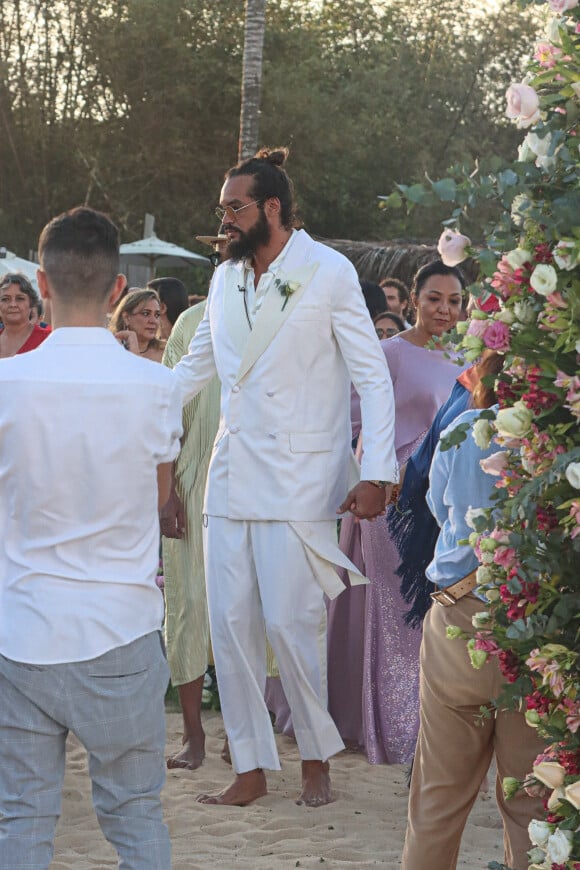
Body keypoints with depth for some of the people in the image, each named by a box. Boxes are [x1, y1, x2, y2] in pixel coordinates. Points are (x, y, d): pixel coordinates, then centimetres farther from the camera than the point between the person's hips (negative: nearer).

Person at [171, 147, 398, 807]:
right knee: (230, 624, 3)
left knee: (288, 624, -9)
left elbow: (373, 376, -7)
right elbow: (194, 368, 24)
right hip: (231, 475, 6)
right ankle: (250, 769, 12)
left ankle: (317, 758, 11)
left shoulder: (328, 273, -5)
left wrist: (376, 473, -15)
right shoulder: (225, 279, 13)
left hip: (297, 480, -6)